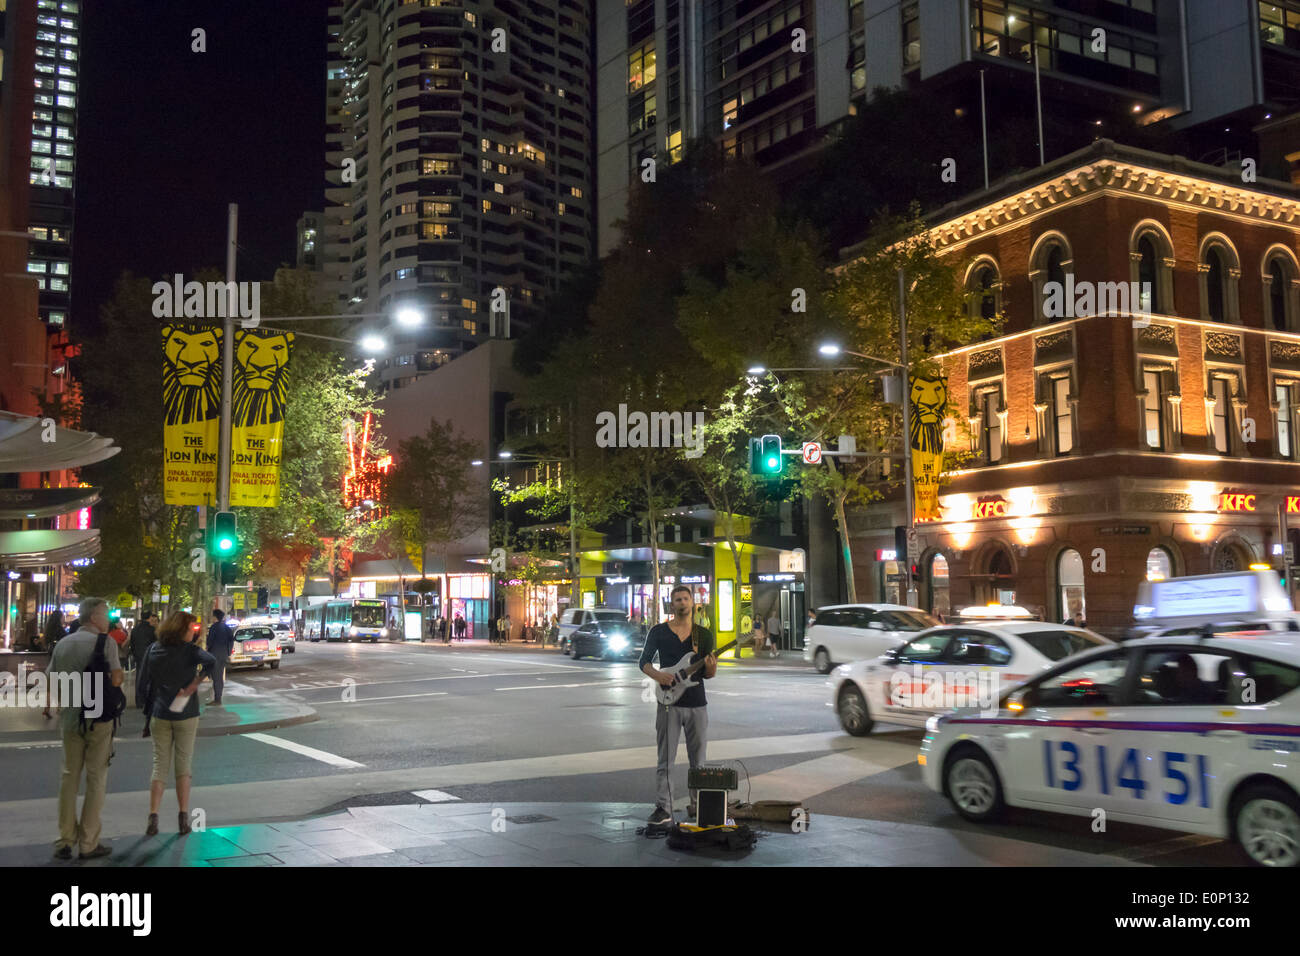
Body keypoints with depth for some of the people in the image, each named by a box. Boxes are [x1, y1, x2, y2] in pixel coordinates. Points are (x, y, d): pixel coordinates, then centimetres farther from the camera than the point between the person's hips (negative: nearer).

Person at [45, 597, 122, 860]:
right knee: (96, 778, 4)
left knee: (70, 776, 14)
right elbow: (116, 679, -17)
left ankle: (65, 840, 14)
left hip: (70, 718, 5)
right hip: (98, 717, -5)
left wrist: (49, 706, 24)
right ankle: (88, 843, 7)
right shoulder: (105, 642, -10)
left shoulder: (63, 643, 7)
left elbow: (50, 678, 9)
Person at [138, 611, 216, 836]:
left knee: (159, 765, 9)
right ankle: (183, 818, 8)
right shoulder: (190, 651, -10)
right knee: (184, 765, 7)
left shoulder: (153, 650, 2)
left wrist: (145, 709, 12)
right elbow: (211, 662, -30)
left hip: (159, 715, 3)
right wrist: (193, 685, -20)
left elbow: (142, 683, 4)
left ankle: (152, 817, 1)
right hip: (186, 715, -3)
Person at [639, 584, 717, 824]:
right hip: (669, 703, -2)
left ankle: (697, 805, 20)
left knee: (698, 760, 8)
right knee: (665, 760, -1)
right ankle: (663, 808, 4)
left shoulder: (704, 634, 7)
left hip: (697, 705, 2)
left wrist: (710, 668, -15)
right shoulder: (658, 632, 2)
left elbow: (708, 674, 8)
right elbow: (644, 662, 6)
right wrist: (657, 675, -14)